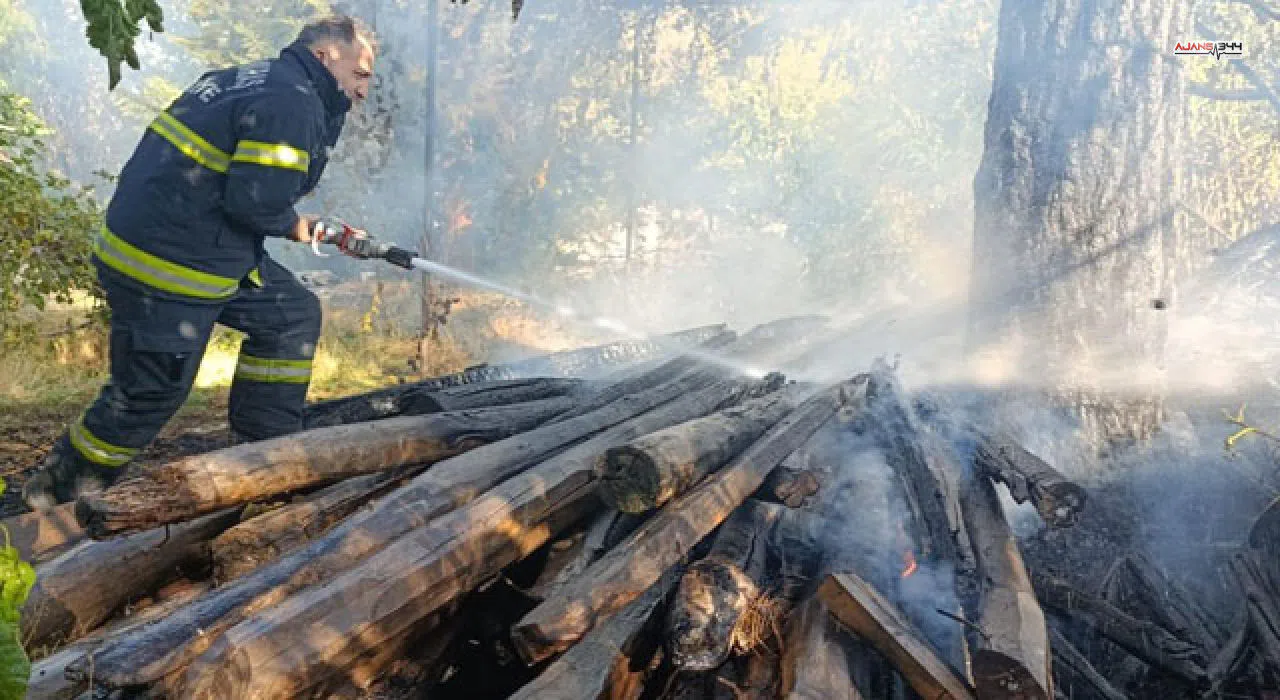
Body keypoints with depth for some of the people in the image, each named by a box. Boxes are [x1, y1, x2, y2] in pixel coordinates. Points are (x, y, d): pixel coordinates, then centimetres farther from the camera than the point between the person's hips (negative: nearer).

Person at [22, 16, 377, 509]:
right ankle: (57, 497, 22)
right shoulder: (292, 101, -17)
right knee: (150, 394, 2)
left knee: (292, 314, 13)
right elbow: (256, 203, -23)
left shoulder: (249, 79, 14)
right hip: (167, 270, -10)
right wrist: (294, 227, -6)